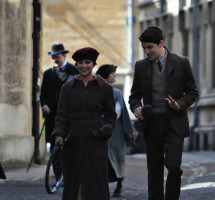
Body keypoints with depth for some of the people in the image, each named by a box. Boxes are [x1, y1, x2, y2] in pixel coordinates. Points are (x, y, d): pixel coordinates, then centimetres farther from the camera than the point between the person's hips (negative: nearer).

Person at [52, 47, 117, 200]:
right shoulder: (68, 88, 8)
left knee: (96, 186, -6)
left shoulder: (105, 88, 5)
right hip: (73, 143, 2)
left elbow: (111, 115, 11)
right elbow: (62, 115, 5)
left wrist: (108, 127, -9)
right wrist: (59, 134, -11)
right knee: (72, 185, 1)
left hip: (95, 142, -2)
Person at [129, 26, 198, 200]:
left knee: (173, 165, -16)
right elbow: (135, 95, 14)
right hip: (152, 124, 3)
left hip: (174, 123, -3)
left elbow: (192, 92, 4)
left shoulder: (181, 63, -1)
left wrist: (179, 104, -15)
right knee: (154, 171, 6)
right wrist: (137, 108, -8)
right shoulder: (141, 66, 6)